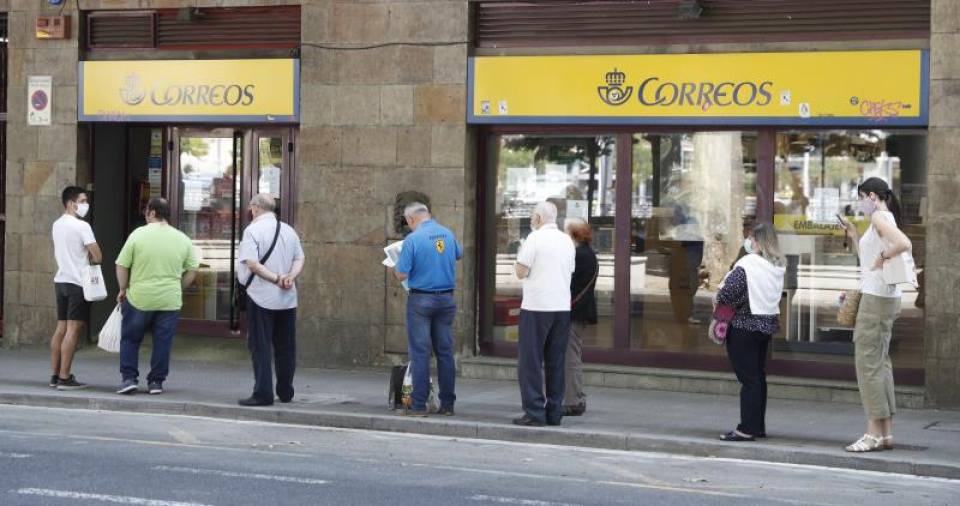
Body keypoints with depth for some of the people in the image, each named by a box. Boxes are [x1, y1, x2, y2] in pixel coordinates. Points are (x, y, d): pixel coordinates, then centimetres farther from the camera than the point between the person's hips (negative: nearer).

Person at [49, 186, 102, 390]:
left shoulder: (57, 225, 12)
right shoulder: (82, 226, -13)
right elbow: (98, 257, -16)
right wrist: (89, 258, 6)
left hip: (61, 280, 8)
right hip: (78, 283, -8)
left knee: (61, 328, 11)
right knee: (73, 330, -7)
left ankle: (55, 375, 12)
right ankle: (64, 378, -10)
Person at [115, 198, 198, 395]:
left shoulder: (138, 235, -6)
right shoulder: (183, 239, 3)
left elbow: (122, 266, -4)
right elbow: (192, 270, 7)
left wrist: (123, 289, 9)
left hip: (139, 299, -2)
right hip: (170, 302, 2)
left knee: (130, 339, 12)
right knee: (162, 342, 9)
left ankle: (129, 378, 7)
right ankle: (156, 382, 11)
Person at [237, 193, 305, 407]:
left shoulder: (253, 230, -7)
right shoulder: (289, 231, 11)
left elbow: (252, 263, -17)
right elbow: (299, 259, 7)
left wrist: (276, 279, -16)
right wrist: (290, 277, -9)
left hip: (261, 296, -5)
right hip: (287, 299, 5)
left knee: (260, 347, -1)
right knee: (285, 347, 13)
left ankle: (263, 393, -4)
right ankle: (285, 392, 20)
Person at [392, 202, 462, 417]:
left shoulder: (412, 239, -13)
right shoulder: (448, 234, 4)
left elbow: (402, 275, -12)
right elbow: (458, 255, 24)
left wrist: (394, 268, 9)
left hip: (421, 299, -5)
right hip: (446, 298, 5)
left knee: (420, 353, -1)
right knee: (445, 351, 9)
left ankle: (419, 405, -2)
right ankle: (447, 404, 11)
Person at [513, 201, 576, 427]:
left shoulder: (535, 239, -8)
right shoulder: (567, 241, 11)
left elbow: (521, 272, -11)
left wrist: (520, 262, 9)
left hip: (536, 307, -6)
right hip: (562, 307, 6)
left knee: (531, 361, -1)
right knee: (556, 363, 10)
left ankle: (534, 412, -6)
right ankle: (554, 412, 11)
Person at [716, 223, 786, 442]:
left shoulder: (747, 264, -18)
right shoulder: (779, 266, 6)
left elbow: (727, 293, -22)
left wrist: (719, 299, 0)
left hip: (744, 325, -7)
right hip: (768, 323, 7)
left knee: (748, 378, -6)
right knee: (759, 376, 15)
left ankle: (747, 428, -5)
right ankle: (758, 426, 21)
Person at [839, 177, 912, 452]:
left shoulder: (880, 217, -11)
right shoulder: (883, 219, 18)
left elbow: (904, 244, -28)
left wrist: (883, 257, -15)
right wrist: (853, 236, 18)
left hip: (876, 296, -10)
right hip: (886, 297, 10)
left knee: (868, 361, -7)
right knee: (881, 361, 11)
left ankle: (874, 432, -7)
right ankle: (886, 432, 13)